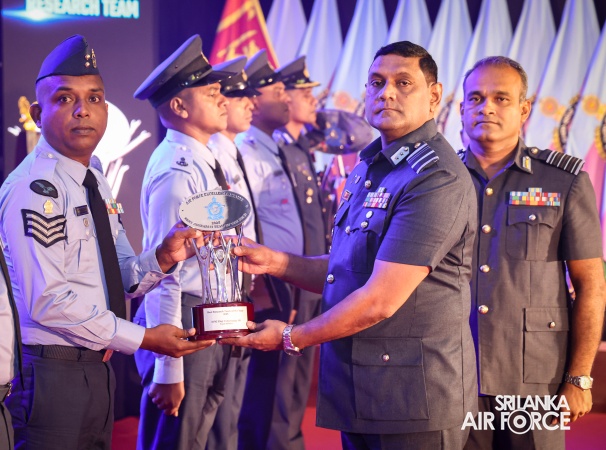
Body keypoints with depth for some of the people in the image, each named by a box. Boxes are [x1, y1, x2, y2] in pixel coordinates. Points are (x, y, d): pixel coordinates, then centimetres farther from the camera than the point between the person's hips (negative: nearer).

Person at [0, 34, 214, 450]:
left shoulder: (96, 185, 13)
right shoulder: (34, 190, -16)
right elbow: (47, 300, -23)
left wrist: (163, 257, -8)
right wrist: (143, 339, -18)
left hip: (97, 367, 9)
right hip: (51, 372, -9)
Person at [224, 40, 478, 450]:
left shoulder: (437, 179, -17)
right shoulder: (369, 168, 15)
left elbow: (380, 301, -20)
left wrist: (292, 338, -9)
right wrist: (275, 262, 3)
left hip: (415, 401, -8)